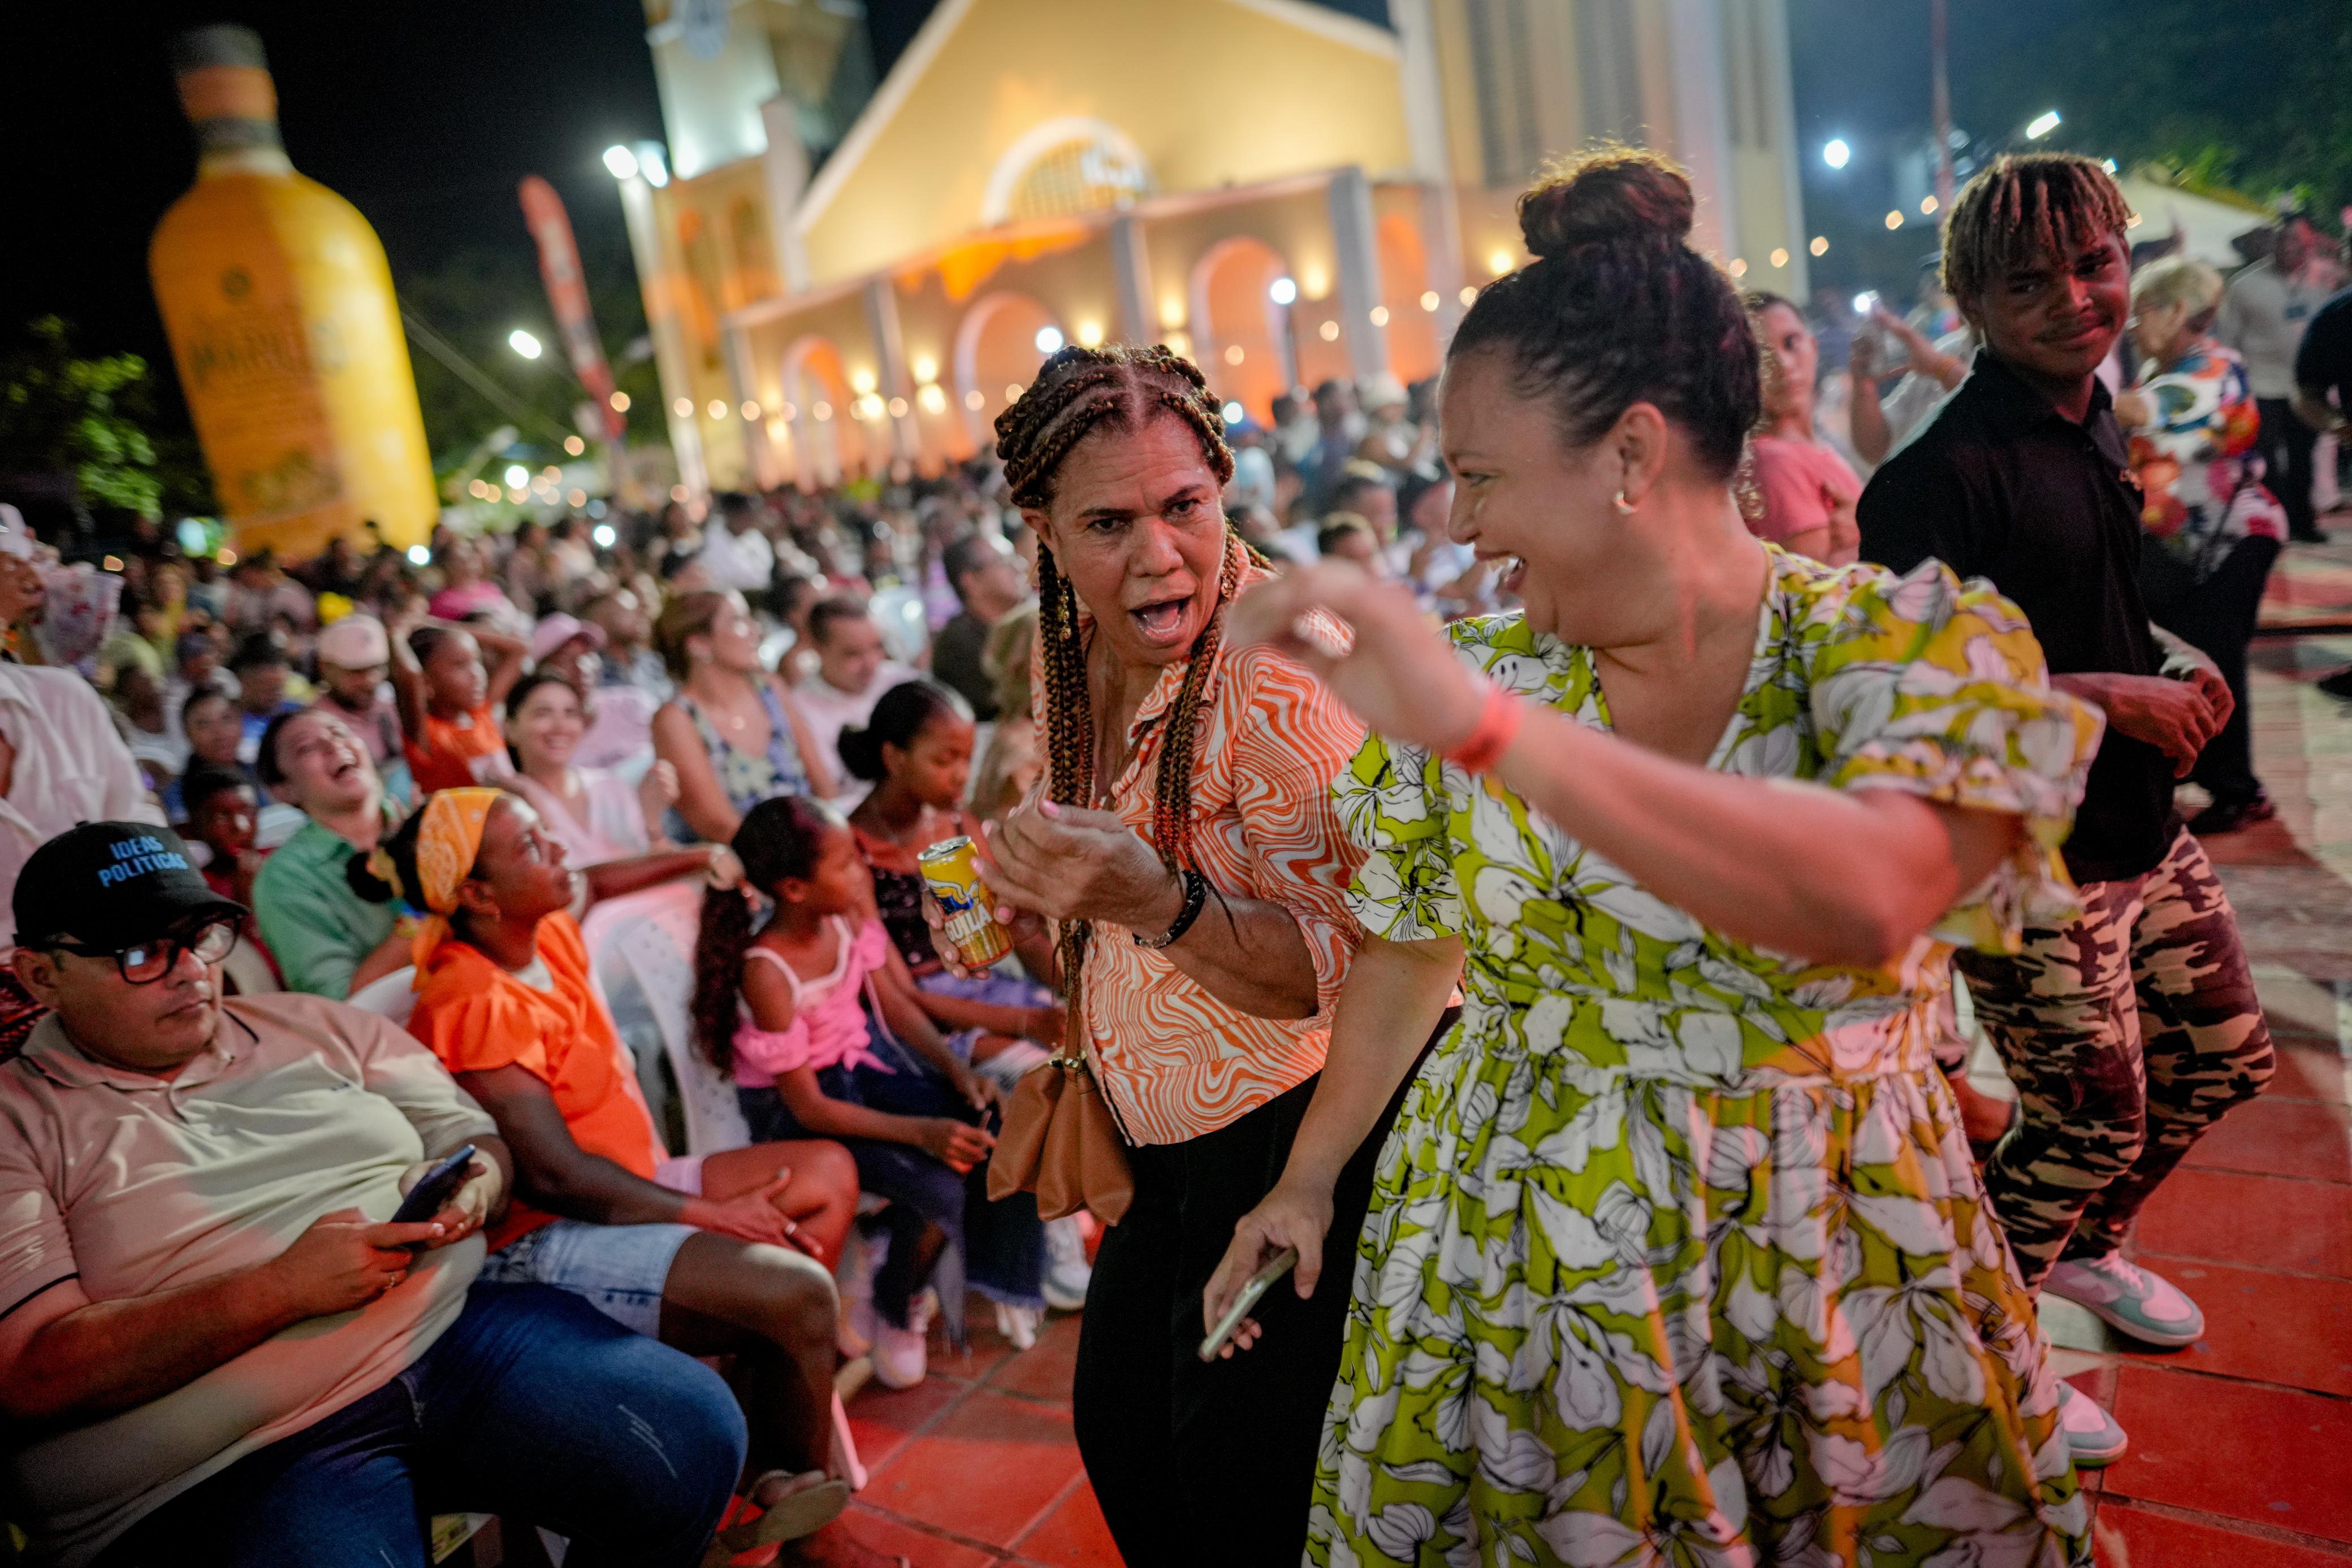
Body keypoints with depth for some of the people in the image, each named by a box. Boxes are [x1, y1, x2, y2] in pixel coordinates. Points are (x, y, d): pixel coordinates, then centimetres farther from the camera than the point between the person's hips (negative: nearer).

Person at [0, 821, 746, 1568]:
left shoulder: (315, 1028, 16)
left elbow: (479, 1140, 20)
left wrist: (471, 1190, -6)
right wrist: (281, 1290, -19)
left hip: (455, 1330, 5)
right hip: (242, 1461, -4)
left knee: (696, 1431, -16)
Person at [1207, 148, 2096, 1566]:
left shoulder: (1917, 647, -13)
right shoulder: (1469, 678, -4)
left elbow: (1865, 902, -34)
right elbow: (1406, 962, 6)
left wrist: (1488, 724, -41)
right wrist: (1306, 1183, 12)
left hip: (1840, 1293, -2)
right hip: (1509, 1275, 2)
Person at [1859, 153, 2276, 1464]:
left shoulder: (2094, 428, 8)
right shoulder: (1950, 470, -21)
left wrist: (2172, 658, 2)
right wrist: (2099, 695, -24)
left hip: (2145, 829, 9)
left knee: (2226, 1058, 21)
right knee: (2093, 1121, 2)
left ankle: (2087, 1248, 45)